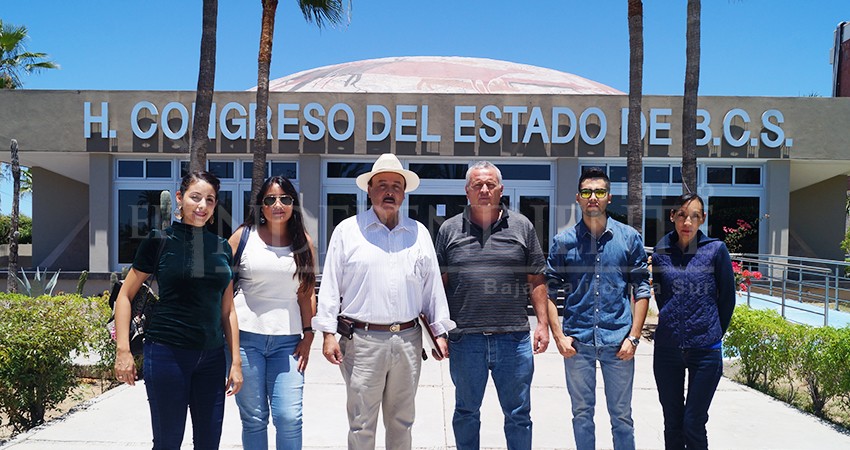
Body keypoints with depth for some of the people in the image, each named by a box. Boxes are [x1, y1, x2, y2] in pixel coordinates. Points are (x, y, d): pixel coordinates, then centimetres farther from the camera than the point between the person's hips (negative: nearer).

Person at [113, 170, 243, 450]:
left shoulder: (222, 248, 9)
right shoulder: (160, 242, -4)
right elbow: (125, 295, 0)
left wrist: (236, 361, 8)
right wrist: (123, 350, -7)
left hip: (212, 357, 4)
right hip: (167, 353, -4)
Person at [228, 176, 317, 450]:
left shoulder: (304, 242, 8)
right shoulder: (244, 236, 3)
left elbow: (307, 293, 10)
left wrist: (308, 335, 3)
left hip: (288, 339, 1)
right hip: (246, 336, -1)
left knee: (289, 418, -7)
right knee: (254, 419, 5)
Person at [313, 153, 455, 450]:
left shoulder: (419, 233, 11)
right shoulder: (347, 230, 2)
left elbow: (433, 286, 12)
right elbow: (330, 284, 0)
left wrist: (440, 331, 9)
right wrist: (328, 333, -6)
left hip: (408, 340, 3)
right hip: (362, 340, -3)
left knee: (401, 421, 14)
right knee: (361, 424, 3)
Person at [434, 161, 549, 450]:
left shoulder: (522, 227, 5)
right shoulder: (450, 230, 4)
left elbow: (536, 281, 7)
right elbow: (439, 285, 6)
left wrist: (543, 323, 0)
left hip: (514, 339, 0)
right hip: (464, 340, 0)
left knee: (519, 415, 11)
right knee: (466, 413, 15)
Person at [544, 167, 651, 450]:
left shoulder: (629, 238, 2)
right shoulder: (563, 241, 2)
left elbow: (641, 289, 3)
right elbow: (549, 290, 4)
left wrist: (633, 337, -4)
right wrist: (558, 335, -5)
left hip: (618, 342, 0)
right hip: (577, 342, 1)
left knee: (621, 416, 10)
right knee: (582, 414, 12)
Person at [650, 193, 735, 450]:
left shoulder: (716, 250, -3)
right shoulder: (661, 253, 4)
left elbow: (727, 298, 5)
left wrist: (713, 333, 11)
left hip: (705, 351, -2)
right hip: (667, 349, 3)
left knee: (693, 425, -1)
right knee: (672, 424, 10)